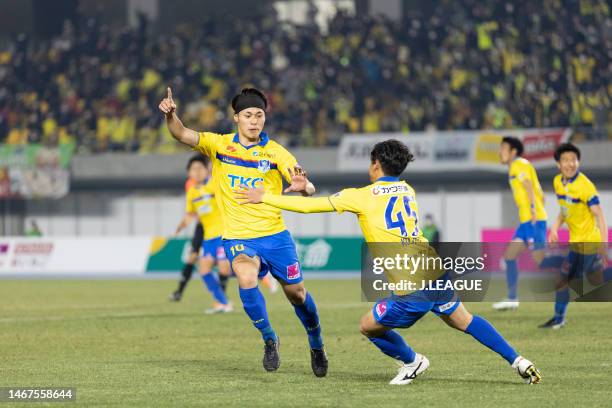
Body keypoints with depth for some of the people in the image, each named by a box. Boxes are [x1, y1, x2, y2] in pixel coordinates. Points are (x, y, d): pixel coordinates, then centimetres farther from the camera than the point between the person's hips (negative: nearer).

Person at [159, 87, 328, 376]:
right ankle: (269, 339, -8)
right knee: (247, 279, -29)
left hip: (275, 235, 1)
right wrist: (170, 115, -34)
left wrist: (303, 187, -36)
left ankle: (317, 345, 36)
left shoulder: (275, 152, -4)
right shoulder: (219, 145, 0)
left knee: (296, 293, 8)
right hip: (238, 238, -1)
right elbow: (182, 135, -13)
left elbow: (309, 189, -11)